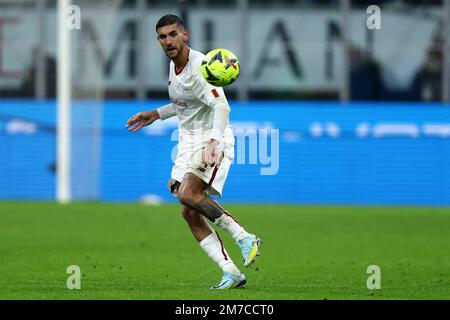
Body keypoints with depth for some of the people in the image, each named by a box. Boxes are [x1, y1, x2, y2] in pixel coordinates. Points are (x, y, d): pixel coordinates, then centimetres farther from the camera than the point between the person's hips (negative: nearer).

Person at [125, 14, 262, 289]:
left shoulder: (198, 66, -18)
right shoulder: (174, 65, 11)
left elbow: (221, 106, -29)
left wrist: (213, 142, -42)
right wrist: (156, 115, 24)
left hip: (212, 140, -9)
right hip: (188, 143, 9)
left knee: (188, 194, -29)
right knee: (190, 213, -3)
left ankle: (244, 237, -19)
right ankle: (231, 272, -3)